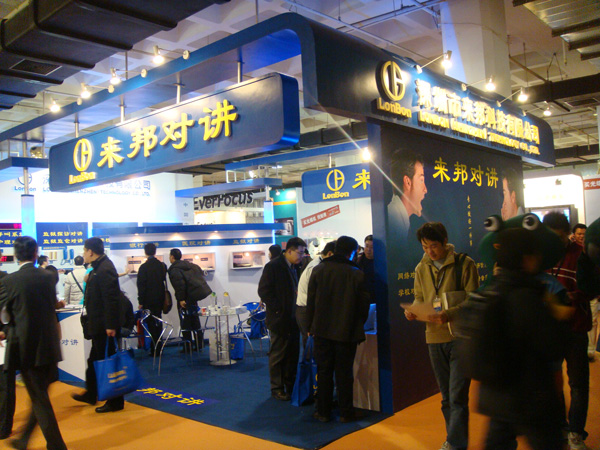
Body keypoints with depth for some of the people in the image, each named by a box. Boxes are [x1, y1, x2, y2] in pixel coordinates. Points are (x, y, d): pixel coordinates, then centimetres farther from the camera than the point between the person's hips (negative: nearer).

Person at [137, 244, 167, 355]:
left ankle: (154, 349, 0)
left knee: (150, 324, 0)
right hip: (160, 299, 5)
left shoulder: (144, 267, -12)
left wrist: (141, 302, -6)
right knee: (158, 322, 14)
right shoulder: (162, 265, 3)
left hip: (148, 300, -5)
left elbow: (141, 285, -11)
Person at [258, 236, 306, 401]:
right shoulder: (272, 267, -12)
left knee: (293, 354, 13)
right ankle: (277, 389, 14)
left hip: (293, 318, 7)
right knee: (278, 355, 3)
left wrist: (298, 310, 6)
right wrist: (277, 309, -16)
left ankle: (291, 386, 24)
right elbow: (264, 291, -15)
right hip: (280, 318, -7)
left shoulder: (295, 267, 10)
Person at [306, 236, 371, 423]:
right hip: (347, 331, -1)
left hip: (322, 330, 2)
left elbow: (310, 301, 1)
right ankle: (346, 413, 15)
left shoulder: (318, 270, -2)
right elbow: (364, 304, -2)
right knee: (344, 373, 8)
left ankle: (323, 411, 17)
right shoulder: (357, 274, -9)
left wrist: (311, 325, 10)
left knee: (324, 371, 10)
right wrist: (358, 326, 13)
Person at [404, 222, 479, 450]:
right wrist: (412, 311, -9)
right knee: (447, 396, 17)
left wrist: (449, 314, -26)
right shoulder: (421, 269, 6)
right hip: (435, 337, 5)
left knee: (458, 396, -5)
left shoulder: (464, 264, -9)